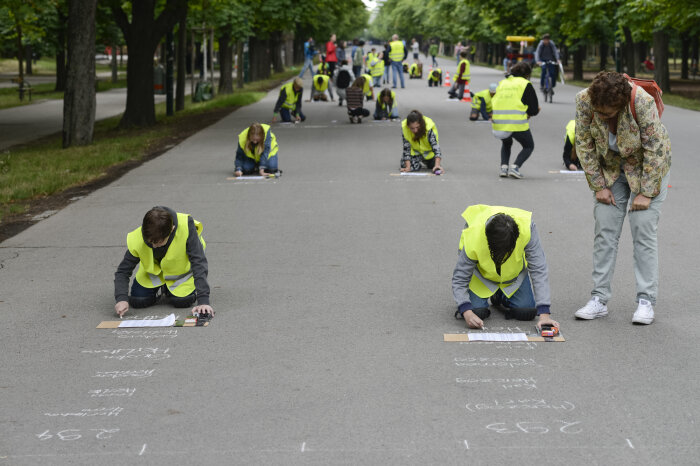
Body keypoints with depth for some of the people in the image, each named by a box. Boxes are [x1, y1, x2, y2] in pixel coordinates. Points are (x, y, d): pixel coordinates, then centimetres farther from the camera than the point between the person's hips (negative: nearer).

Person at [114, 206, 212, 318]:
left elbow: (199, 264, -37)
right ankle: (161, 288, 20)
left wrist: (203, 301, -43)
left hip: (182, 266, -2)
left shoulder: (186, 227, -40)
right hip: (154, 270, 2)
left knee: (182, 301, -21)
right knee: (137, 301, -12)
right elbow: (123, 271, -21)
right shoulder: (136, 240, -32)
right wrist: (121, 299, -39)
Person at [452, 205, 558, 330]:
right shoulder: (472, 238, -39)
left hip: (514, 271, 2)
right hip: (481, 273, -1)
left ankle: (500, 297, 21)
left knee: (527, 312, -11)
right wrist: (467, 312, -44)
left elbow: (539, 271, -33)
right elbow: (459, 278, -28)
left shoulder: (527, 227, -38)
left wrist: (544, 313, -39)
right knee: (477, 311, -20)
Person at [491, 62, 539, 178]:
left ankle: (504, 166, 11)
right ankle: (515, 167, -4)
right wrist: (526, 113, 18)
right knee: (529, 146, 18)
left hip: (498, 124, 5)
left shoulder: (502, 83, 15)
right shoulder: (526, 85, 1)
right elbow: (534, 110, -2)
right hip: (518, 124, -4)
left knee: (506, 144, 33)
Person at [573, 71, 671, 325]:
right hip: (610, 169, 4)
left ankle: (646, 301, -4)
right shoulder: (584, 100, -21)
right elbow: (584, 144, -9)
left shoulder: (642, 101, -31)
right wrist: (599, 186, -8)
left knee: (643, 229, -10)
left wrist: (645, 192, -20)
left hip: (647, 168, -3)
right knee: (604, 231, -3)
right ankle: (599, 299, 1)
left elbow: (655, 148, -23)